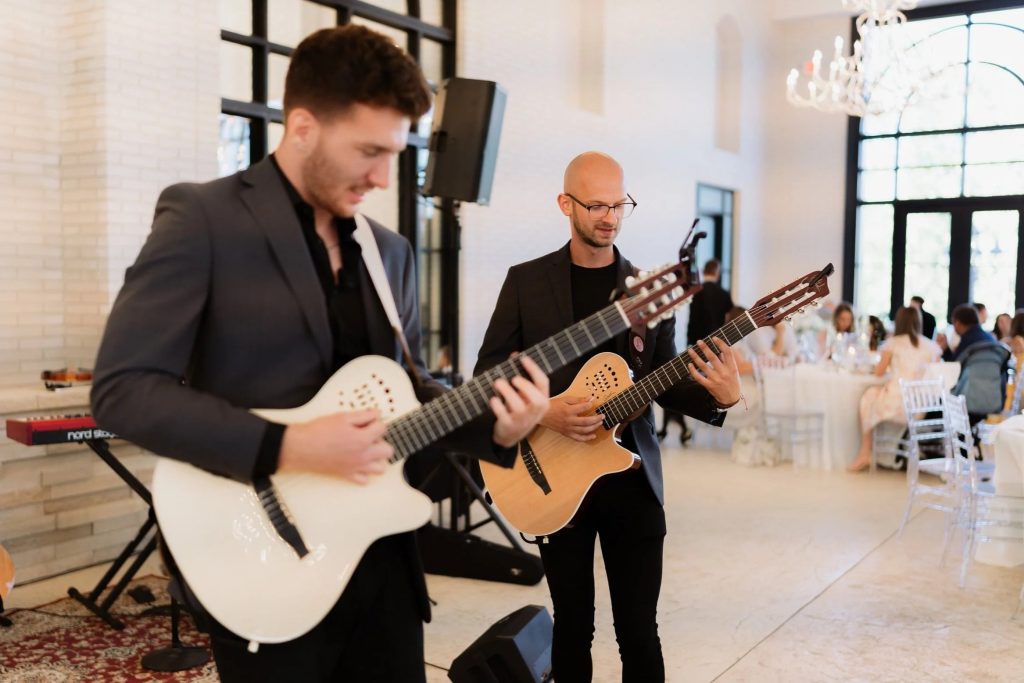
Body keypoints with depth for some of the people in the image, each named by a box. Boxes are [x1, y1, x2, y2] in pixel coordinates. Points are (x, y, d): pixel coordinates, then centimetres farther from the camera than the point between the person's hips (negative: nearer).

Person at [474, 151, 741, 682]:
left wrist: (718, 398, -14)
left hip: (632, 477, 1)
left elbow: (663, 384, 6)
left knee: (639, 629, 6)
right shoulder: (526, 281, -1)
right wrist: (539, 411, -17)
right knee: (572, 625, 13)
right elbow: (488, 373, 0)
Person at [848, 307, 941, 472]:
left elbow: (878, 372, 8)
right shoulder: (932, 346, 7)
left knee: (869, 395, 27)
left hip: (895, 405, -3)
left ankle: (865, 453, 26)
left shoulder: (893, 343, 1)